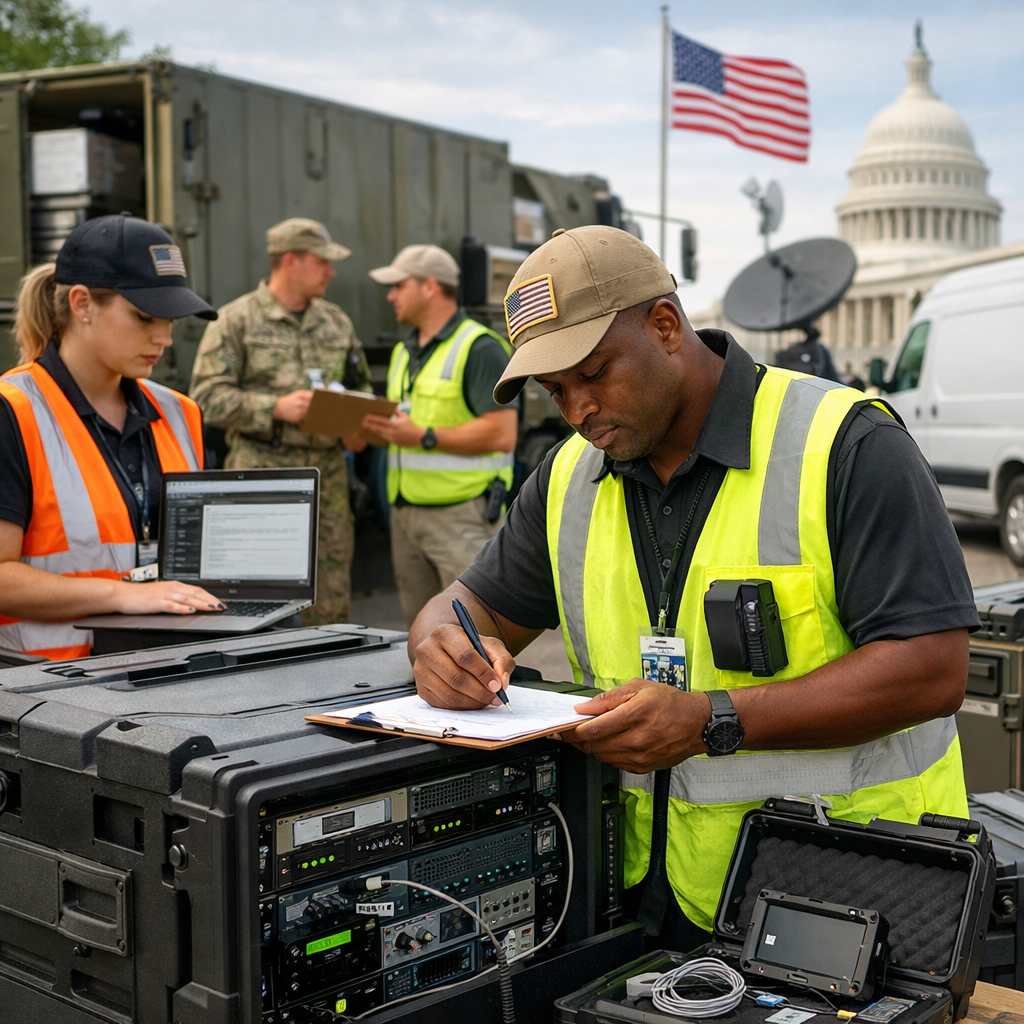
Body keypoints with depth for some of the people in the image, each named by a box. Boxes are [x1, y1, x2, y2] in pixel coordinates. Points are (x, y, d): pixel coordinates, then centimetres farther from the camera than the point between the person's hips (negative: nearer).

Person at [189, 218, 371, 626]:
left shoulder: (337, 322, 16)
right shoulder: (235, 320, -1)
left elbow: (361, 386, 24)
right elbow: (206, 397, -7)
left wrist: (359, 425, 2)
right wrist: (275, 408, -17)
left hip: (328, 475, 5)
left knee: (331, 599, 7)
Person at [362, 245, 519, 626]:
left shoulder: (480, 348, -9)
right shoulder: (404, 352, 20)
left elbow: (502, 435, -18)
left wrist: (424, 437, -19)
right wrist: (368, 428, 3)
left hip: (462, 516, -8)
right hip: (406, 512, 9)